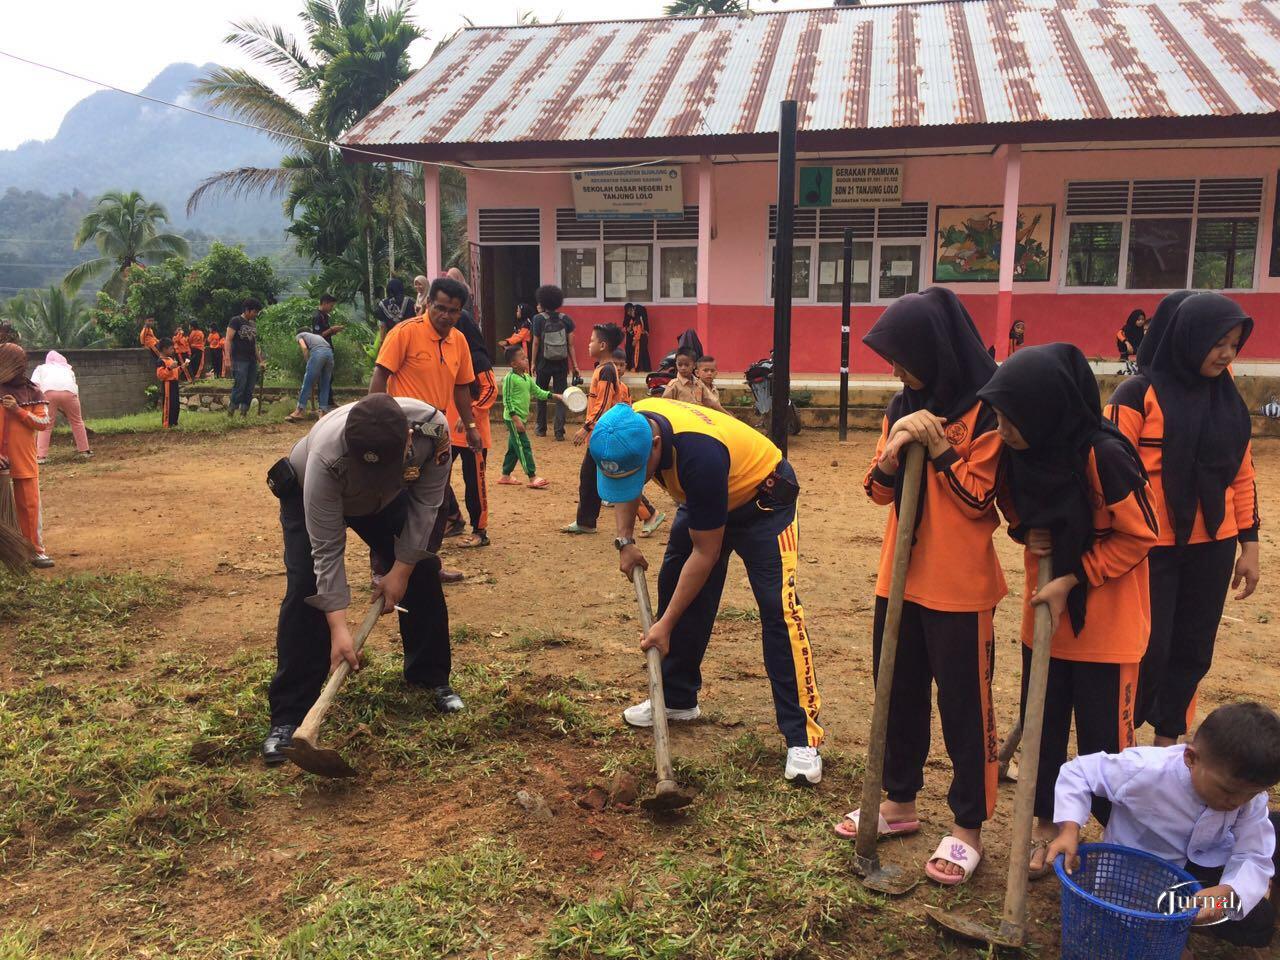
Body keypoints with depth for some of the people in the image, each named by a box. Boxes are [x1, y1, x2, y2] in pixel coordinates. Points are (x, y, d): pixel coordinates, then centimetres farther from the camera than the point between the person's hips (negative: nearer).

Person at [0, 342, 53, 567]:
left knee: (30, 505, 2)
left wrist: (18, 410, -15)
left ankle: (36, 550, 7)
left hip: (25, 461, 1)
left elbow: (44, 422, -2)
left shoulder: (33, 392, 4)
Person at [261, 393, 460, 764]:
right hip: (309, 495, -3)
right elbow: (328, 549, -37)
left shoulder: (433, 427, -38)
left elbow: (425, 501, -22)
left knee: (421, 571, -2)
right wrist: (338, 627, -37)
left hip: (388, 499, 4)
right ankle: (289, 716, -6)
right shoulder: (326, 456, -45)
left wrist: (401, 569, -20)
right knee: (306, 590, -16)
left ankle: (431, 677, 18)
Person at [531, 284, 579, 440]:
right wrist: (575, 365, 4)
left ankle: (541, 429, 23)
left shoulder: (539, 319, -8)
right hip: (562, 364, 1)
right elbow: (570, 344, -2)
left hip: (544, 364, -1)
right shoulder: (566, 320, -2)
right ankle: (559, 431, -4)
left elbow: (536, 343, -7)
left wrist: (533, 363, 1)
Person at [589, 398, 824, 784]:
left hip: (761, 500, -7)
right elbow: (623, 483, 5)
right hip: (702, 501, 8)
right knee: (673, 586, 6)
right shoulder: (628, 428, -21)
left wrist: (666, 624, -25)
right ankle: (677, 699, 23)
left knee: (777, 607, -18)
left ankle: (802, 736, -14)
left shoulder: (699, 454, -41)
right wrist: (625, 541, -8)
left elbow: (706, 553, -31)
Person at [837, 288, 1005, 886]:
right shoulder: (903, 408, 8)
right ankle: (900, 802, 33)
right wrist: (894, 450, -12)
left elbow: (978, 496, -13)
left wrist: (936, 446, -18)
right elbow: (879, 491, 7)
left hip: (959, 585, -7)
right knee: (898, 693, 16)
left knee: (964, 705, 4)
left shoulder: (987, 410, -12)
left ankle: (968, 827, 19)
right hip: (901, 576, 7)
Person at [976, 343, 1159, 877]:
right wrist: (1029, 533, -8)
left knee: (1104, 734, 5)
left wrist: (1072, 579, -18)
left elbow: (1139, 536, -15)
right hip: (1045, 614, 6)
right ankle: (1047, 825, 31)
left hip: (1105, 618, -6)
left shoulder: (1103, 457, -25)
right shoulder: (1020, 453, -7)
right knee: (1042, 724, 14)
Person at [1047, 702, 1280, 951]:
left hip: (1202, 862, 6)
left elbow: (1253, 856, -21)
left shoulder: (1249, 792, -21)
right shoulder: (1146, 771, -36)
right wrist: (1069, 830, -39)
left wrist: (1227, 891, -43)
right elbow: (1078, 772, -27)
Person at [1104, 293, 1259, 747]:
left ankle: (1167, 742, 29)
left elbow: (1242, 476, 14)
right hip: (1151, 547, -6)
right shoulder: (1139, 394, -10)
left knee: (1193, 651, 12)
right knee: (1148, 650, -1)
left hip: (1212, 546, 6)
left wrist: (1249, 544, 12)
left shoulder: (1229, 399, 9)